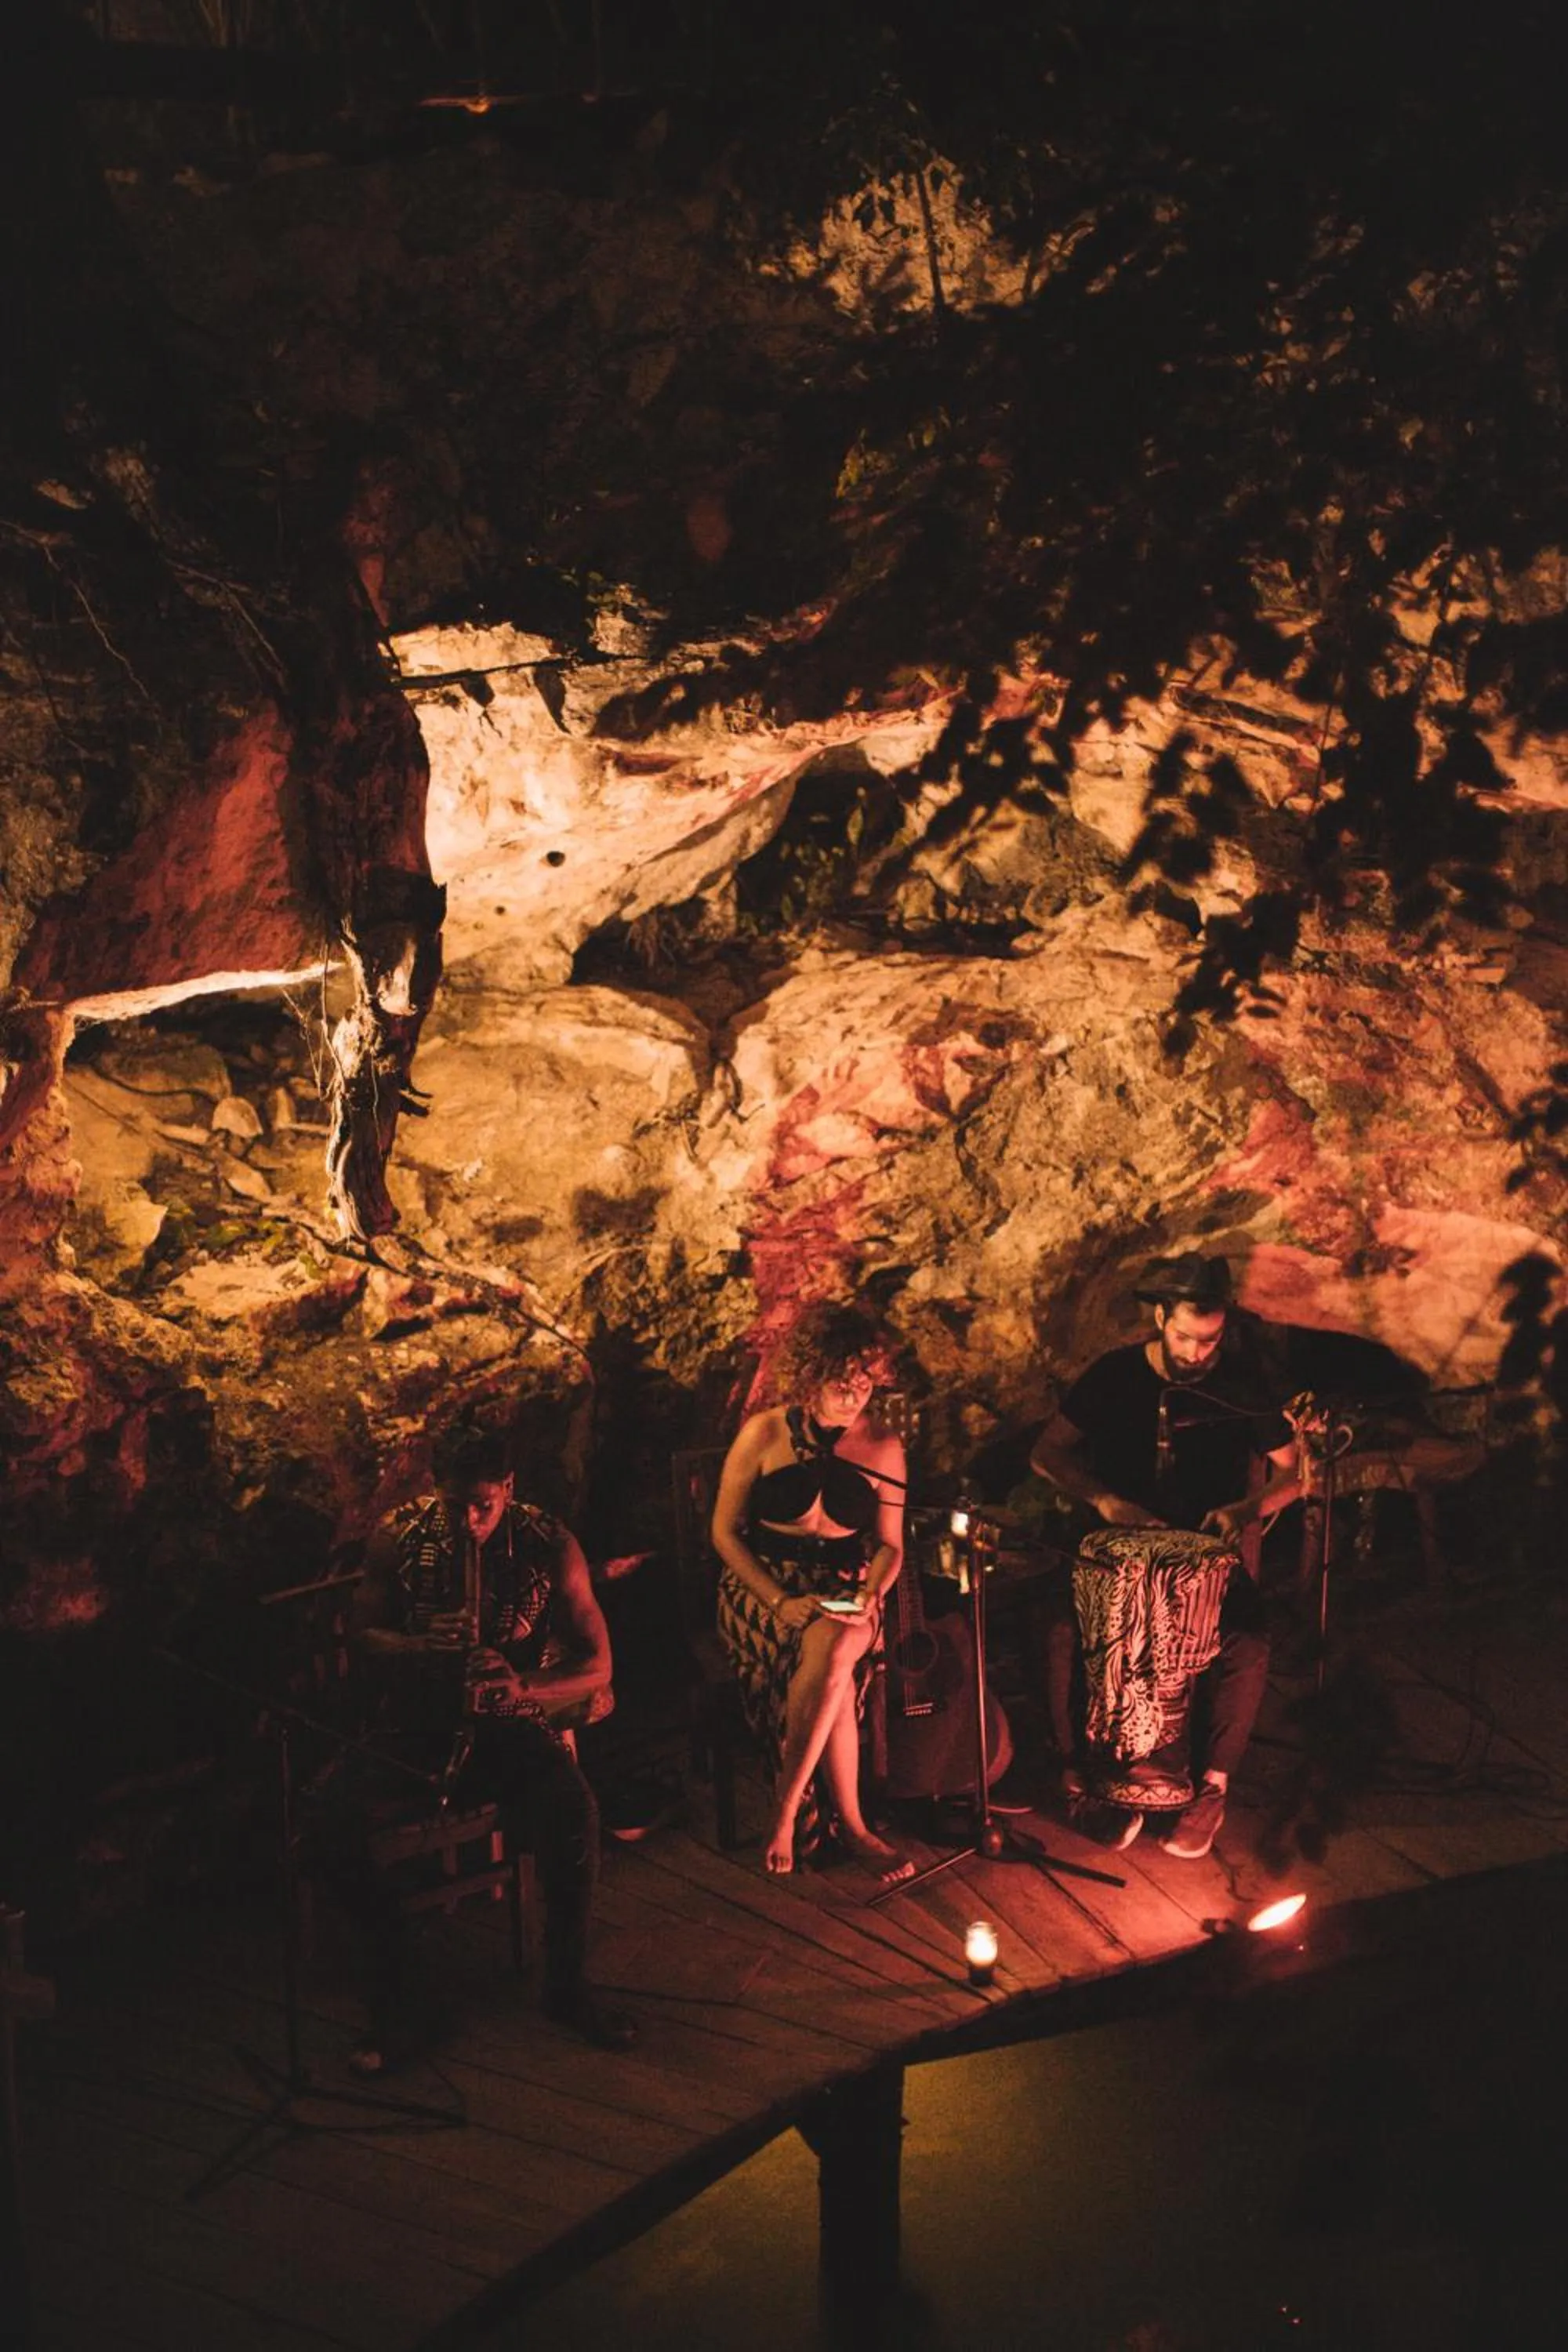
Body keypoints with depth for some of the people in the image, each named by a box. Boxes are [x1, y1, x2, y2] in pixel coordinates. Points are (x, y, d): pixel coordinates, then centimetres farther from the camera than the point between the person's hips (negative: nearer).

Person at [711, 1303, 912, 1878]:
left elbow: (889, 1545, 10)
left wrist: (870, 1596, -13)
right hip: (762, 1585, -2)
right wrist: (781, 1601, -15)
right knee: (829, 1658, -34)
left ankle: (787, 1812, -22)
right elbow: (724, 1533, -3)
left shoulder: (883, 1448, 4)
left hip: (844, 1590, 2)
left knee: (833, 1652, -34)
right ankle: (850, 1824, -22)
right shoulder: (764, 1434, -4)